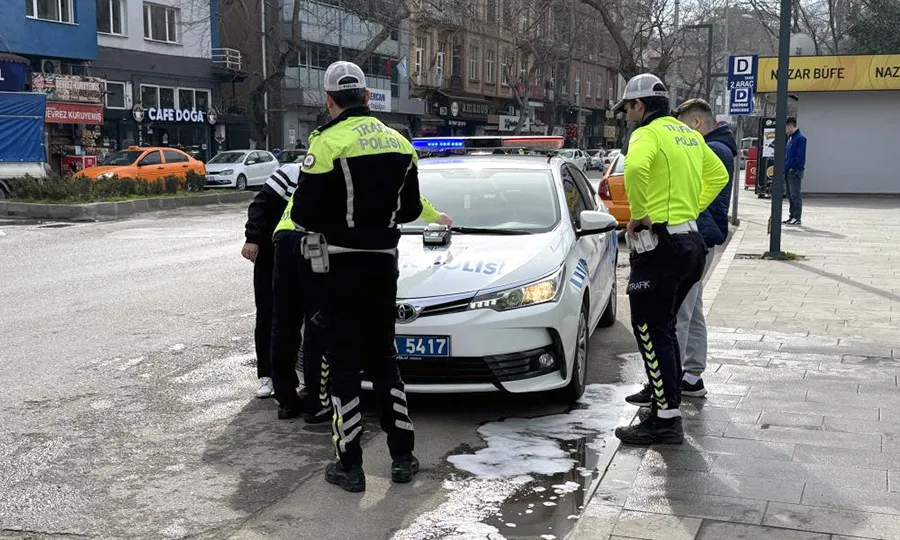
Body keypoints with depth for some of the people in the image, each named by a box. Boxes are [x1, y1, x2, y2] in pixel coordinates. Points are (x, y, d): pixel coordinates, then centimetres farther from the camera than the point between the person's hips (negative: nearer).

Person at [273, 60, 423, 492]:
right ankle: (403, 456, 18)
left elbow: (305, 215, -15)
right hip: (385, 262, 5)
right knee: (383, 358, 15)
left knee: (343, 364, 3)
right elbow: (410, 209, 12)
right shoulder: (399, 143, 6)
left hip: (342, 266, -5)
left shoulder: (328, 143, -14)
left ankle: (350, 465, 8)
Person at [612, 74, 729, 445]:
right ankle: (662, 390, 36)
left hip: (661, 244, -9)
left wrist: (640, 214, -22)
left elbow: (636, 167, -33)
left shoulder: (648, 134, -10)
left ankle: (666, 419, -6)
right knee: (663, 326, 22)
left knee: (651, 330, -6)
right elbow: (718, 175, 28)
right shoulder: (690, 135, 17)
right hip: (691, 239, 9)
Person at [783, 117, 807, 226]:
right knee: (789, 194, 13)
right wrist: (784, 167, 12)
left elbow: (800, 156, -17)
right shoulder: (789, 138, 16)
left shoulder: (800, 138, -12)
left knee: (795, 195, -6)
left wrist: (793, 168, -19)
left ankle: (797, 218, -2)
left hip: (795, 171, -9)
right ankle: (792, 217, 21)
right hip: (787, 171, 9)